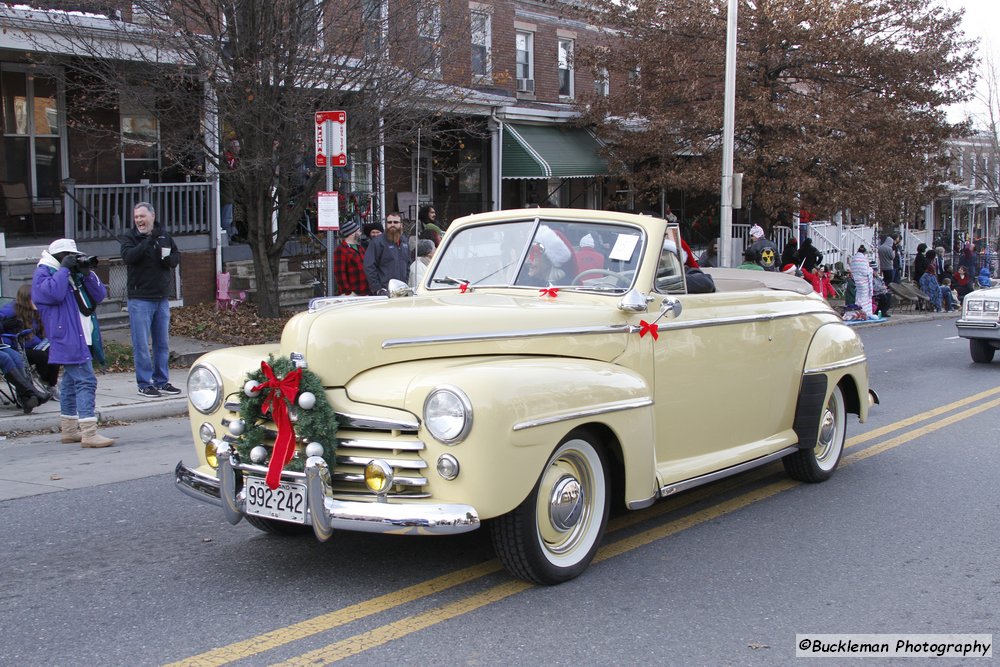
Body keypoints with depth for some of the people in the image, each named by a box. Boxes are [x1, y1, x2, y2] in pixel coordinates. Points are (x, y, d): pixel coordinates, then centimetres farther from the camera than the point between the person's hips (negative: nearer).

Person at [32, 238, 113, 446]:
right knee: (86, 382, -16)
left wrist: (87, 273, -1)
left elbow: (100, 295, 12)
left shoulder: (75, 274, 20)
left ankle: (69, 429, 25)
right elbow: (53, 293, -24)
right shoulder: (43, 273, -3)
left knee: (71, 382, 16)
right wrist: (64, 269, -13)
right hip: (69, 338, -10)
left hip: (83, 338, 10)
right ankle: (89, 433, -20)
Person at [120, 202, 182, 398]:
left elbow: (177, 256, 14)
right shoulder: (129, 237, -3)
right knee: (141, 345, -3)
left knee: (163, 343, 11)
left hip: (162, 298, 5)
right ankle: (144, 383, 4)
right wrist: (148, 241, -29)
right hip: (140, 299, -5)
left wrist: (168, 259, -9)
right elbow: (128, 256, -21)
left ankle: (162, 381, 20)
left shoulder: (164, 235, 9)